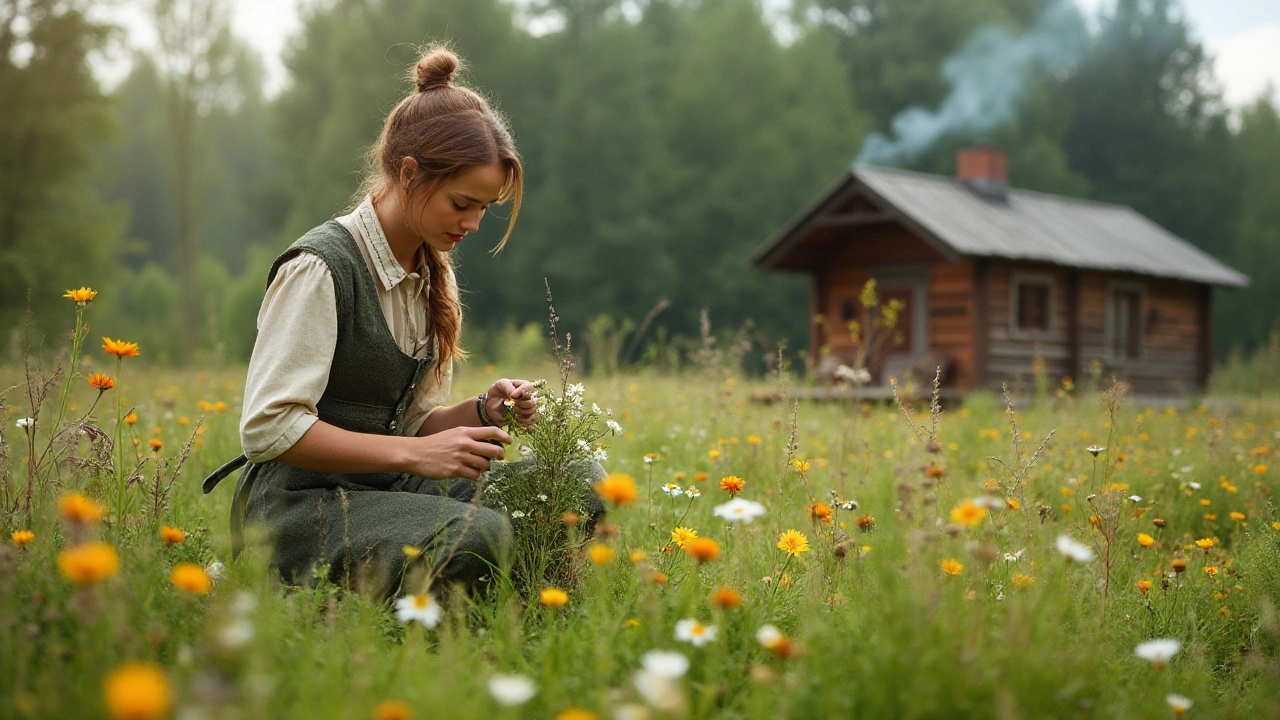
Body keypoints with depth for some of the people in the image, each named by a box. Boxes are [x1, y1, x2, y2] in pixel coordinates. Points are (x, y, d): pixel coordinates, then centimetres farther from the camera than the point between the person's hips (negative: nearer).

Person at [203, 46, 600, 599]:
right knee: (479, 537, -33)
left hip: (378, 489, 8)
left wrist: (482, 413, -6)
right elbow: (269, 428, -22)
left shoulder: (431, 276, 11)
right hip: (296, 508, -8)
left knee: (576, 488, -7)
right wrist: (415, 454, -24)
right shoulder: (319, 267, -15)